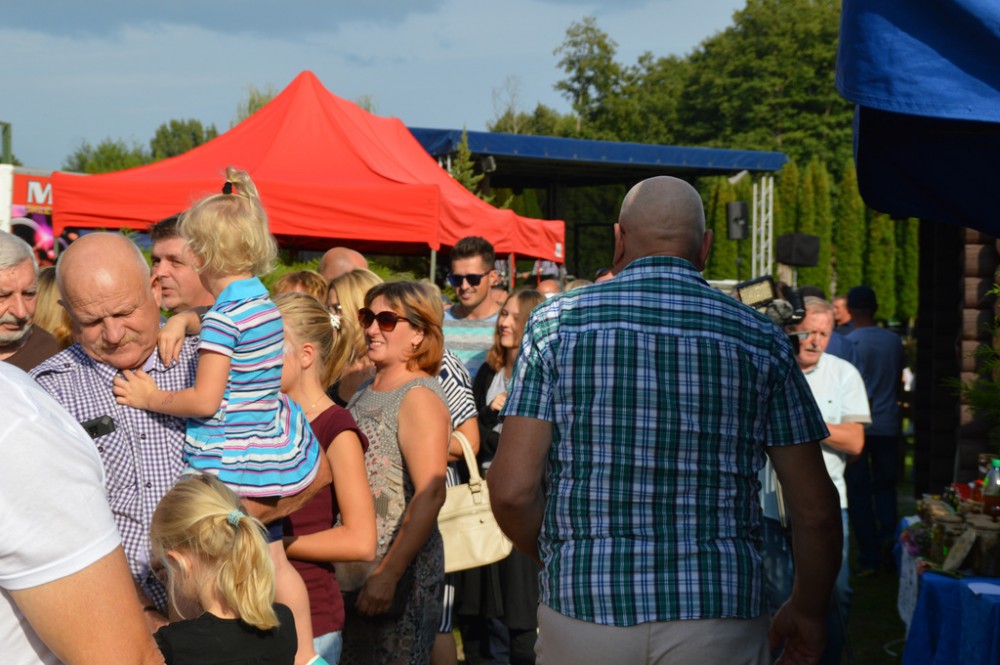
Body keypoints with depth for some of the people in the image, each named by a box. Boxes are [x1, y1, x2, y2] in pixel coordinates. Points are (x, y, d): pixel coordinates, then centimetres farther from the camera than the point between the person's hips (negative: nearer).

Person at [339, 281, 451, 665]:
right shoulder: (366, 392, 14)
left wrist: (389, 573, -26)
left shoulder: (418, 397, -13)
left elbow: (430, 495, -22)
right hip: (351, 574, 9)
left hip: (401, 573, -8)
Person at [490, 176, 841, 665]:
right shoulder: (760, 340, 3)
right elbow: (815, 509, 4)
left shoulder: (555, 322, 0)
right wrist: (807, 611, 20)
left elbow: (512, 491, -7)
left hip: (585, 609, 0)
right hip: (718, 624, 0)